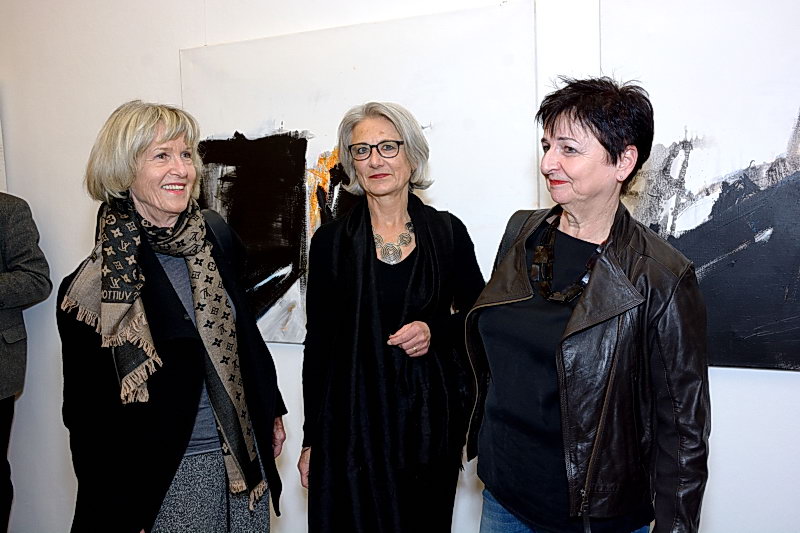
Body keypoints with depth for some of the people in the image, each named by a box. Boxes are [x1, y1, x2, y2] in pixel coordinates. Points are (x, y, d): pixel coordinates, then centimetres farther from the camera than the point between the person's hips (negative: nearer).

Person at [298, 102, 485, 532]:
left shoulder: (447, 232, 0)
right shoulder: (331, 241, -1)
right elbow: (318, 345, 2)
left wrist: (437, 331, -12)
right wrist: (311, 441, 2)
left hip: (431, 416, 1)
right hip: (353, 420, 0)